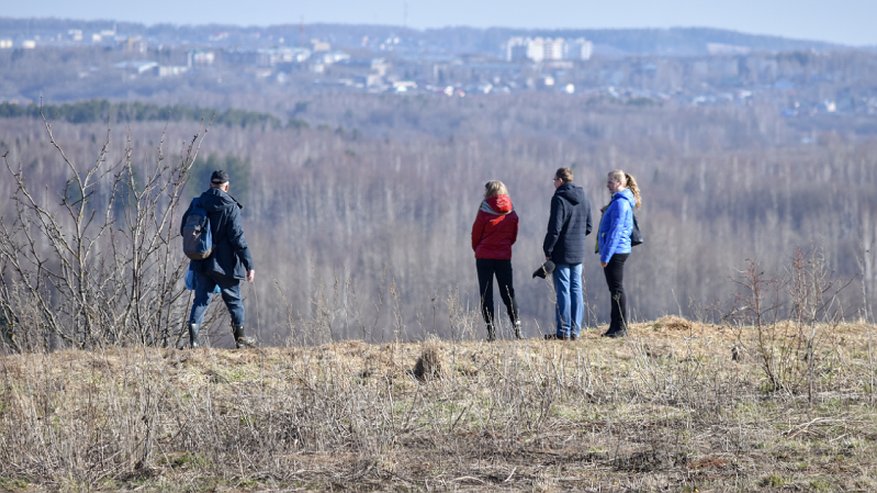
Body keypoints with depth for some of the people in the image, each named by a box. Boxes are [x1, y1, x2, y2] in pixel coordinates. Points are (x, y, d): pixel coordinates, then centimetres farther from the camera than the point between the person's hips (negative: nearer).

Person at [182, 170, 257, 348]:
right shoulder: (230, 208, -12)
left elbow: (184, 230, 6)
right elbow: (238, 238, -15)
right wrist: (249, 265, -12)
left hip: (201, 264, 3)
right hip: (224, 263, -3)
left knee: (201, 299, 8)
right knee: (234, 299, 12)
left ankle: (193, 336, -9)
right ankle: (240, 338, 21)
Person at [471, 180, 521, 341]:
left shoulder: (485, 211, -9)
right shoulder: (511, 213, 3)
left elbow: (476, 234, -2)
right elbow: (513, 236, 10)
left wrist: (477, 249, 15)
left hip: (484, 257, -3)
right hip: (504, 256, 3)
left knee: (486, 294, 2)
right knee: (507, 292, 11)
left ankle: (491, 330, -4)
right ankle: (516, 323, -3)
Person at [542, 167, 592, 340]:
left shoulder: (559, 199, -13)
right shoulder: (584, 199, 10)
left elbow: (554, 228, -16)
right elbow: (588, 227, 15)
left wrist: (548, 250, -8)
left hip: (562, 253, -7)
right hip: (578, 253, 7)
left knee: (563, 291, -5)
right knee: (576, 290, 9)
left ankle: (563, 331, -5)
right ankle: (575, 331, 9)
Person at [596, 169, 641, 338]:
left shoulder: (620, 203, -16)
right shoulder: (620, 201, 16)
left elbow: (615, 231, -20)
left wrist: (606, 255, -20)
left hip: (615, 252, -10)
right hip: (618, 251, 10)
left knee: (617, 290, -7)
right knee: (615, 290, 13)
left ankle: (621, 328, -5)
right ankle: (616, 327, 17)